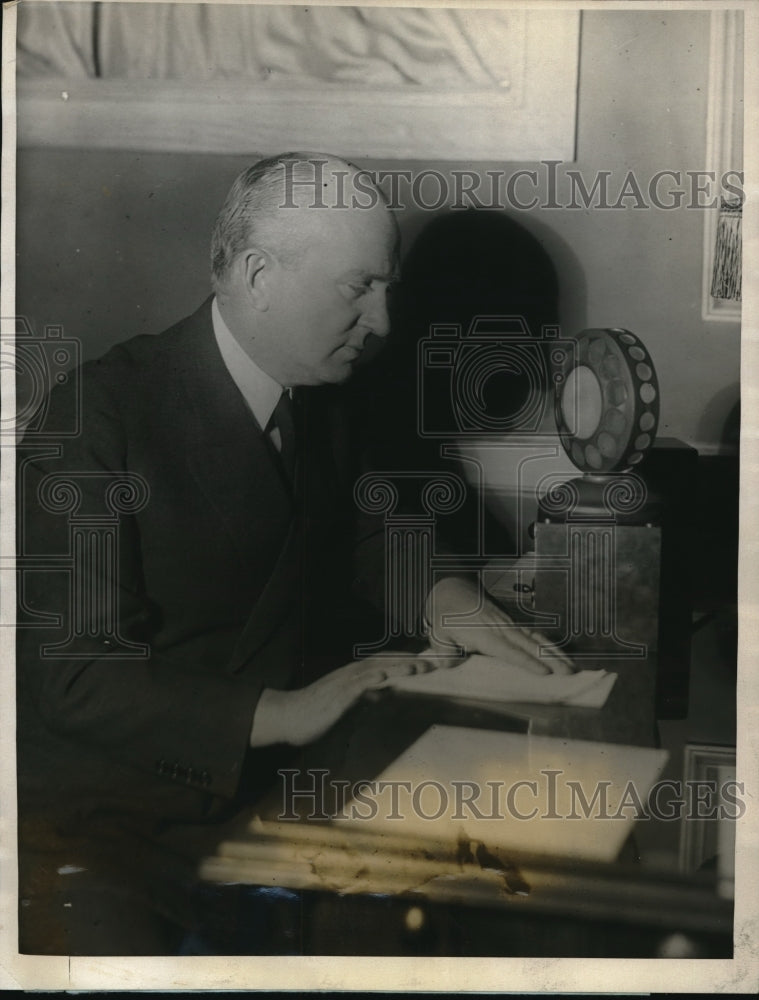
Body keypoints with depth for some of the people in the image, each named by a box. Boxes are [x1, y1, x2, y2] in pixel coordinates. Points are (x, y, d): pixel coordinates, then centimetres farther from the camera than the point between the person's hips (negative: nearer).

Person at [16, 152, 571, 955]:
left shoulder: (315, 398, 5)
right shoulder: (97, 414, -16)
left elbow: (362, 529, 20)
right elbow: (74, 676, -19)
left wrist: (440, 589, -2)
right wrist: (280, 713, -27)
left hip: (266, 779, 7)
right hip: (96, 808, -6)